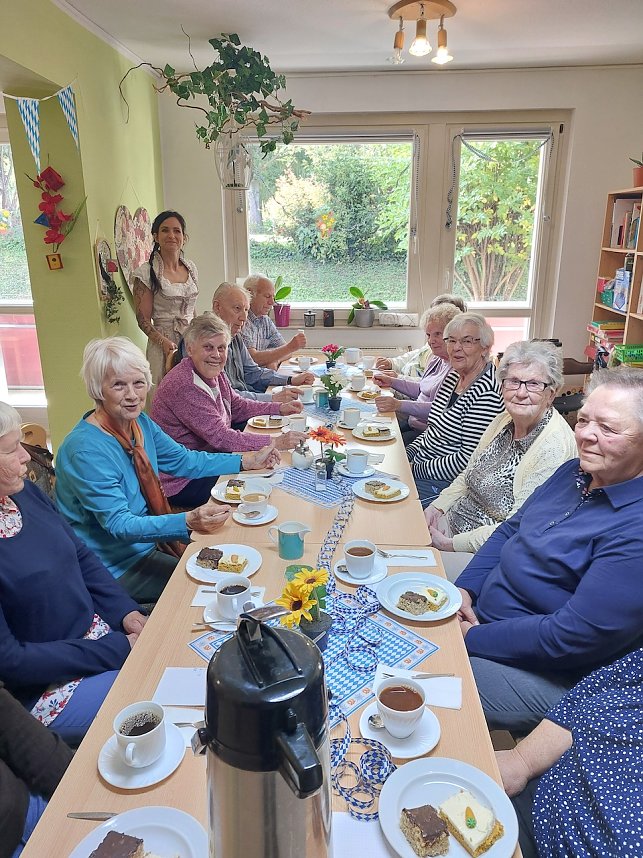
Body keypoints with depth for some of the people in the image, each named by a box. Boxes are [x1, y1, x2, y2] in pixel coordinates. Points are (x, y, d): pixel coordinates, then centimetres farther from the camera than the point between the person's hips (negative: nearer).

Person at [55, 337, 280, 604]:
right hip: (116, 568, -8)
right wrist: (188, 522, -43)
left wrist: (247, 461, 1)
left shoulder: (140, 423, -2)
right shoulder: (86, 450, -27)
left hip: (145, 541, 8)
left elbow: (184, 460, 9)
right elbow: (119, 524, -29)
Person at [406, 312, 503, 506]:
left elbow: (468, 459, -24)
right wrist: (408, 454, 2)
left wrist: (417, 469, -17)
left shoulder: (487, 394, -21)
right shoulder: (453, 376, 9)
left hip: (445, 485, -9)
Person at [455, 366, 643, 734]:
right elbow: (510, 530, 11)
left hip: (547, 677, -8)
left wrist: (473, 638, -18)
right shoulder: (576, 472, 2)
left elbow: (575, 635, -28)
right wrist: (465, 588, -4)